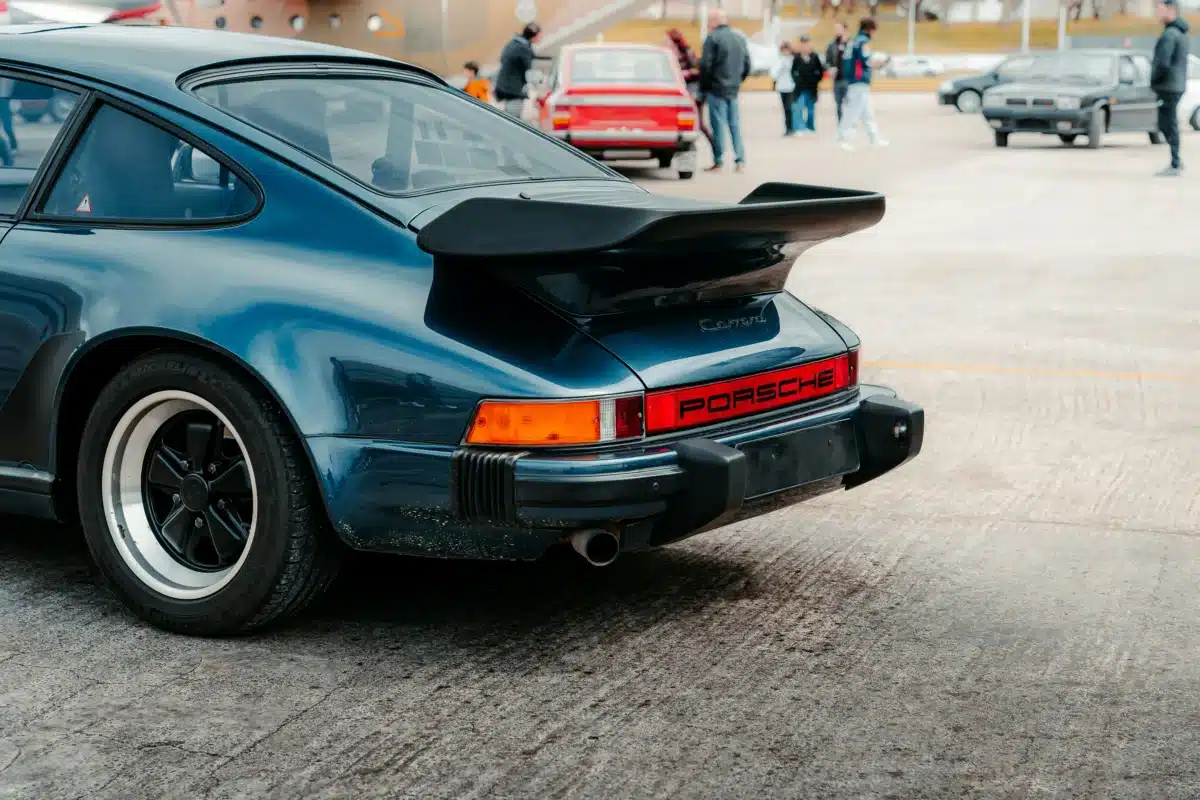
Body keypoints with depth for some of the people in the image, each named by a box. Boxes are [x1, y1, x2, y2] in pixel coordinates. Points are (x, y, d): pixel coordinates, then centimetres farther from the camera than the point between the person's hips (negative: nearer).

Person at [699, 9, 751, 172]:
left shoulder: (713, 38, -10)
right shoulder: (740, 39, 13)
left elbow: (706, 65, -14)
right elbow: (747, 66, 16)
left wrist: (703, 86, -4)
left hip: (717, 88, -6)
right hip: (733, 90, 6)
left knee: (718, 124, -4)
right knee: (735, 124, 11)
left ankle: (718, 161, -3)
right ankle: (740, 160, 8)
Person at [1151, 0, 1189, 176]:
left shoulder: (1169, 35, -17)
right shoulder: (1182, 34, 14)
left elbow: (1163, 63, -25)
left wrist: (1153, 80, -10)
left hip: (1167, 87, -9)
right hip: (1177, 85, 9)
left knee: (1168, 125, -4)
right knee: (1168, 125, 15)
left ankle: (1175, 165, -2)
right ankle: (1177, 162, 17)